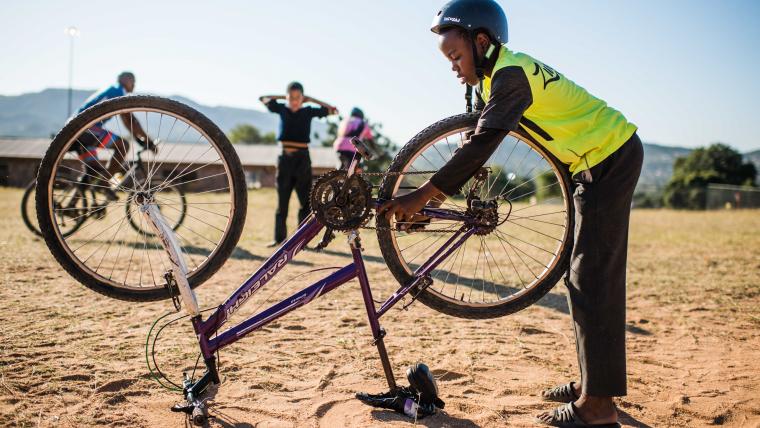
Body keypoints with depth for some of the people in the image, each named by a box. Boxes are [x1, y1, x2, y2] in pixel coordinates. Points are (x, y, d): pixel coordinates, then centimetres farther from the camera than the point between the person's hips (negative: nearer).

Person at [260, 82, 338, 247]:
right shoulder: (282, 109, 8)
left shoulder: (309, 111, 4)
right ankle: (279, 238, 14)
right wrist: (283, 97, 13)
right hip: (285, 159, 1)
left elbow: (332, 110, 6)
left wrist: (311, 100, 5)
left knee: (306, 202, -2)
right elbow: (263, 98, 18)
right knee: (282, 202, 7)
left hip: (302, 159, -1)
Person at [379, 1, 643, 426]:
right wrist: (431, 194, 7)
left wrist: (422, 195, -32)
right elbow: (478, 143, 12)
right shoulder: (498, 76, 10)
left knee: (592, 280, -10)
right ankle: (593, 383, 24)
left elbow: (481, 145, -30)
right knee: (592, 276, 14)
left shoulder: (510, 74, -21)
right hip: (601, 162, 10)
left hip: (610, 158, -10)